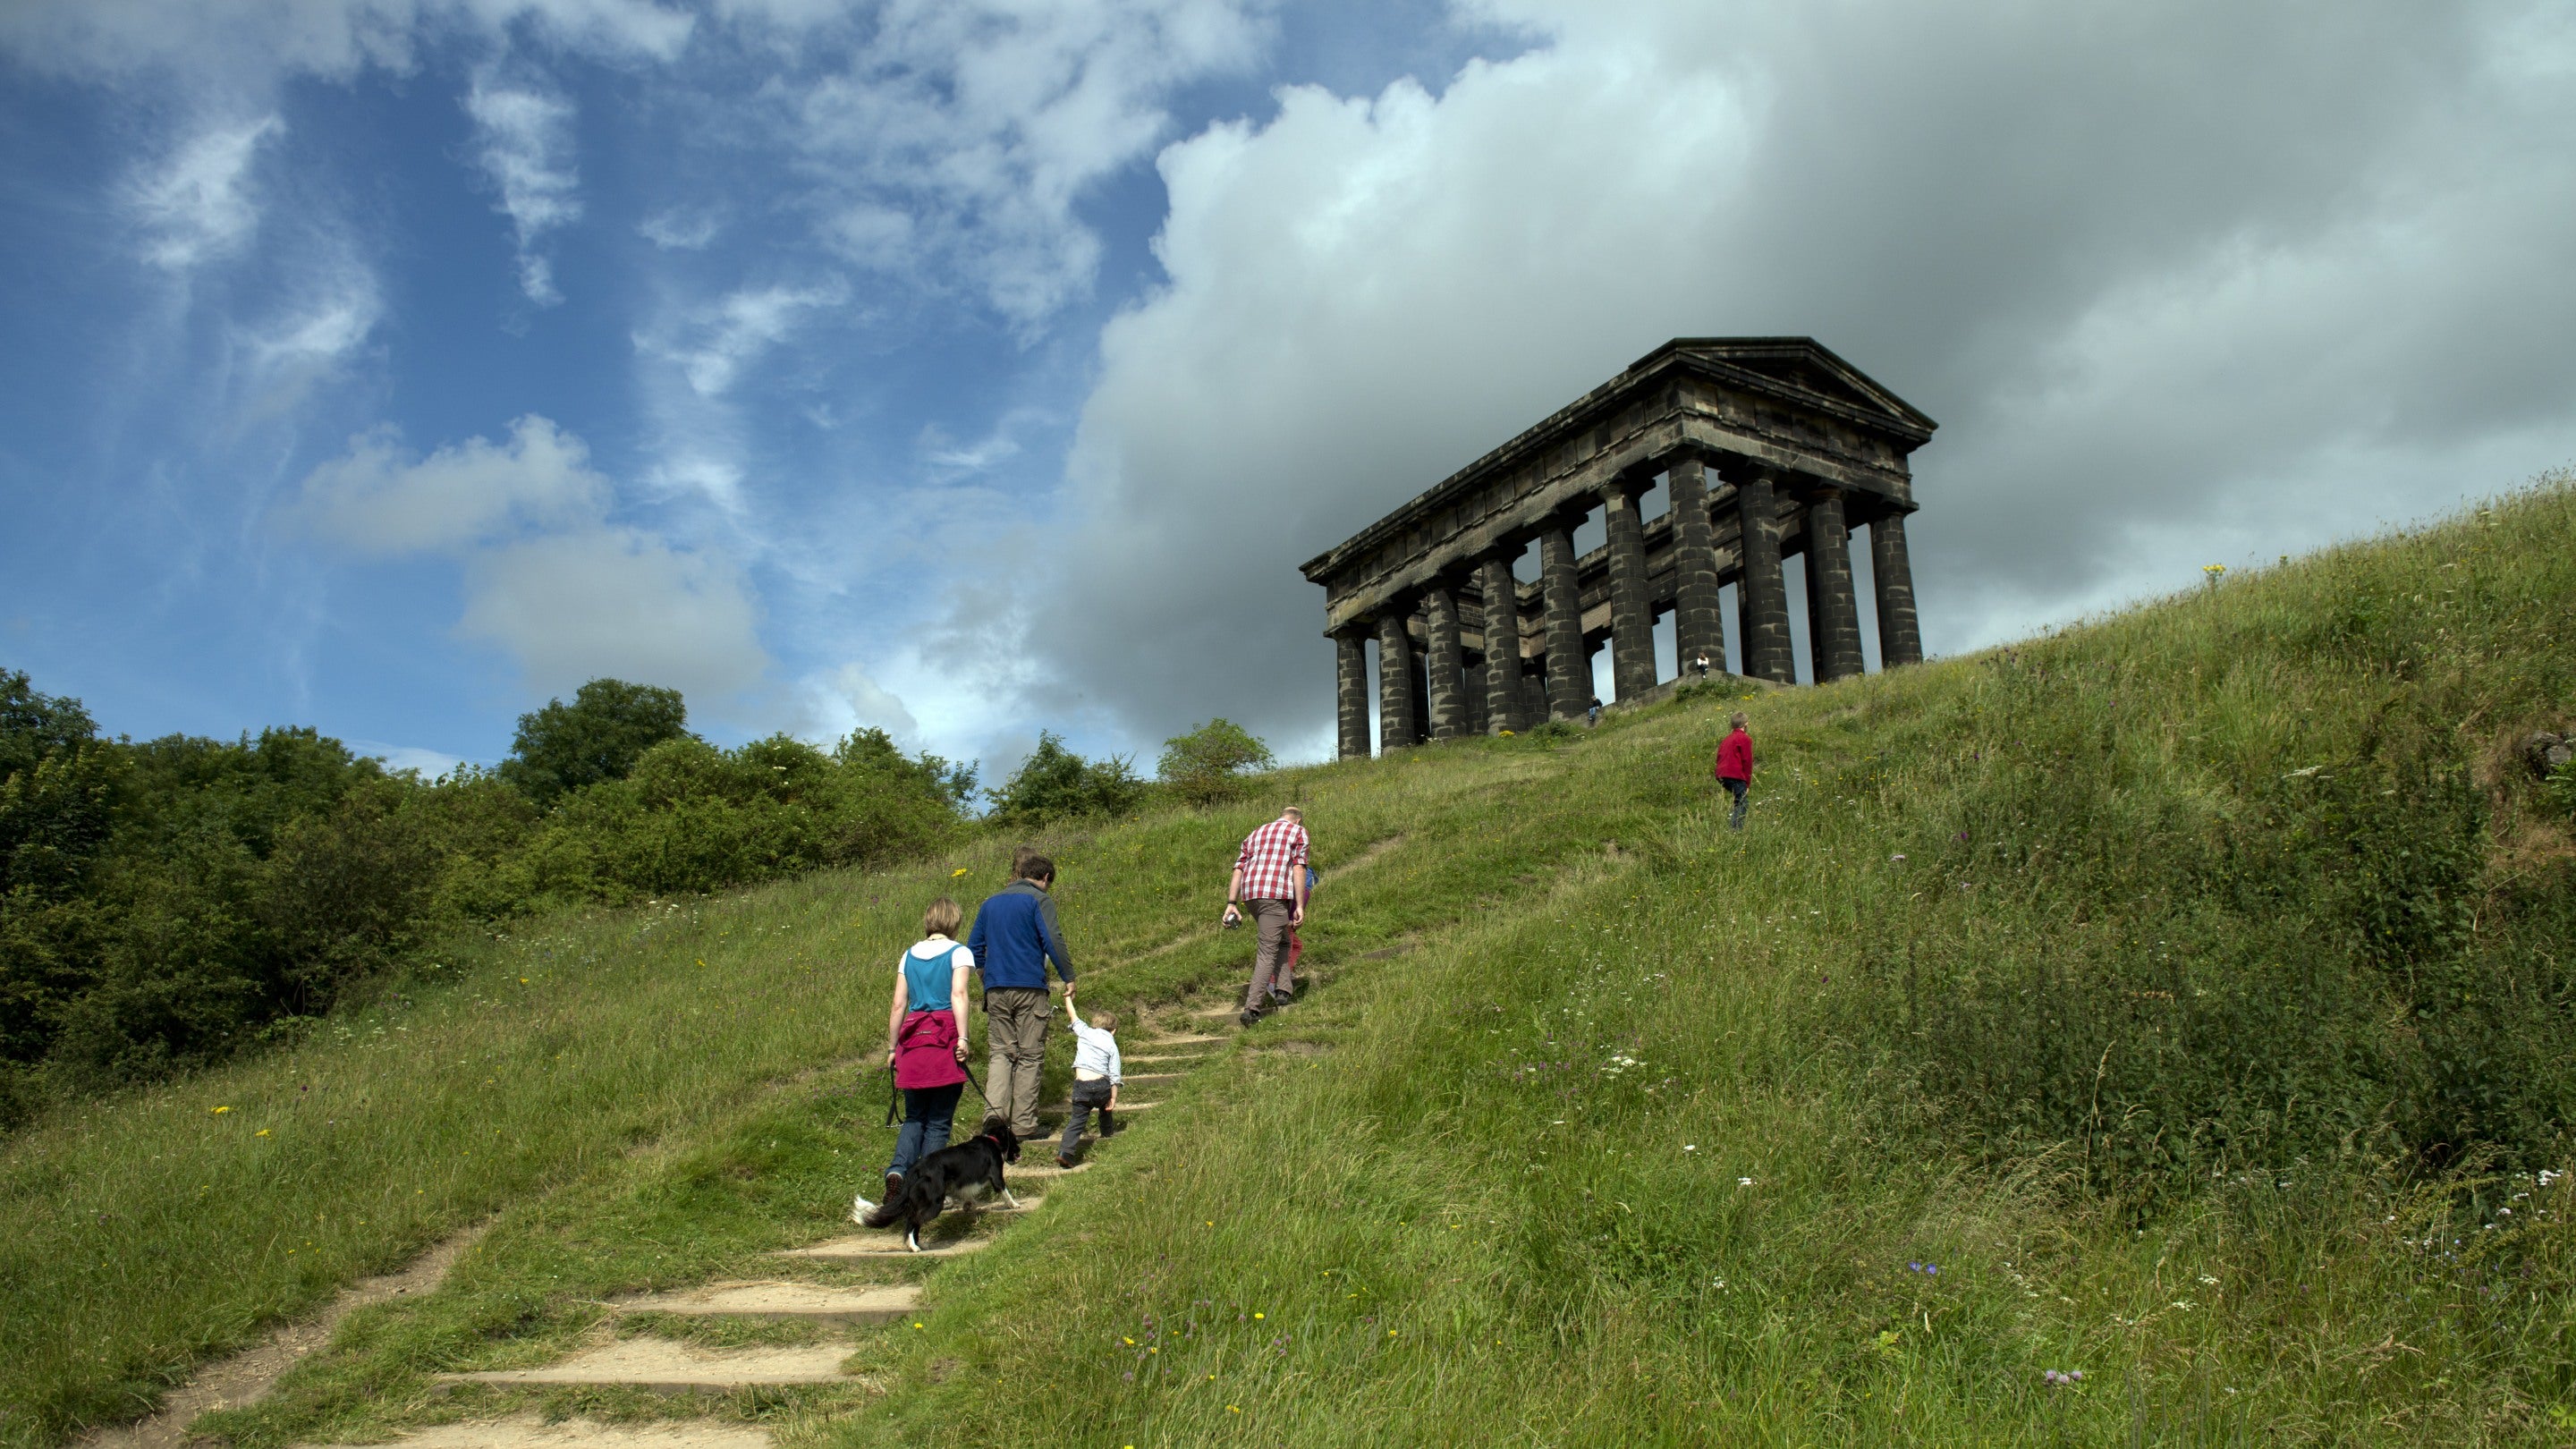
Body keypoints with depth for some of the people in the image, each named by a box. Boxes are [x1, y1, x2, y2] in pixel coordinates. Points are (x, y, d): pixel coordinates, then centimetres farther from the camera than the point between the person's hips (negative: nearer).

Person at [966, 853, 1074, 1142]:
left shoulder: (990, 902, 17)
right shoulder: (1039, 900, -2)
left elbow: (973, 947, 18)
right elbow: (1053, 940, -13)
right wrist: (1068, 977, -6)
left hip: (995, 990, 5)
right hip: (1029, 988, -5)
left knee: (1001, 1054, 10)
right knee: (1029, 1057, 3)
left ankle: (994, 1114, -7)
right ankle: (1024, 1126, 4)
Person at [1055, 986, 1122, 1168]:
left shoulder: (1085, 1032, 12)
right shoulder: (1112, 1045, 10)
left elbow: (1073, 1016, 28)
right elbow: (1114, 1075, 4)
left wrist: (1068, 997, 43)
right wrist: (1113, 1098, 7)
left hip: (1082, 1086, 0)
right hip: (1101, 1085, 0)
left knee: (1077, 1119, -2)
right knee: (1105, 1107, 31)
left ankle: (1065, 1151, -18)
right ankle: (1107, 1132, 52)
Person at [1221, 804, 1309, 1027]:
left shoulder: (1256, 834, 28)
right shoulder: (1298, 832, 12)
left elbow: (1239, 869, 16)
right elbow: (1298, 869, -2)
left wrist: (1231, 903, 9)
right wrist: (1299, 906, -7)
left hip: (1250, 893, 6)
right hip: (1276, 893, -6)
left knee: (1281, 942, 23)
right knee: (1268, 951, -8)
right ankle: (1252, 1008, -16)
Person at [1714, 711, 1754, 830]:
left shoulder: (1727, 739, 22)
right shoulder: (1745, 739, -1)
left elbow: (1719, 758, 21)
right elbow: (1747, 761, -6)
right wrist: (1748, 783, -1)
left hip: (1721, 775, 8)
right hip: (1735, 775, -8)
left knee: (1739, 802, 19)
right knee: (1742, 804, -5)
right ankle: (1736, 828, -17)